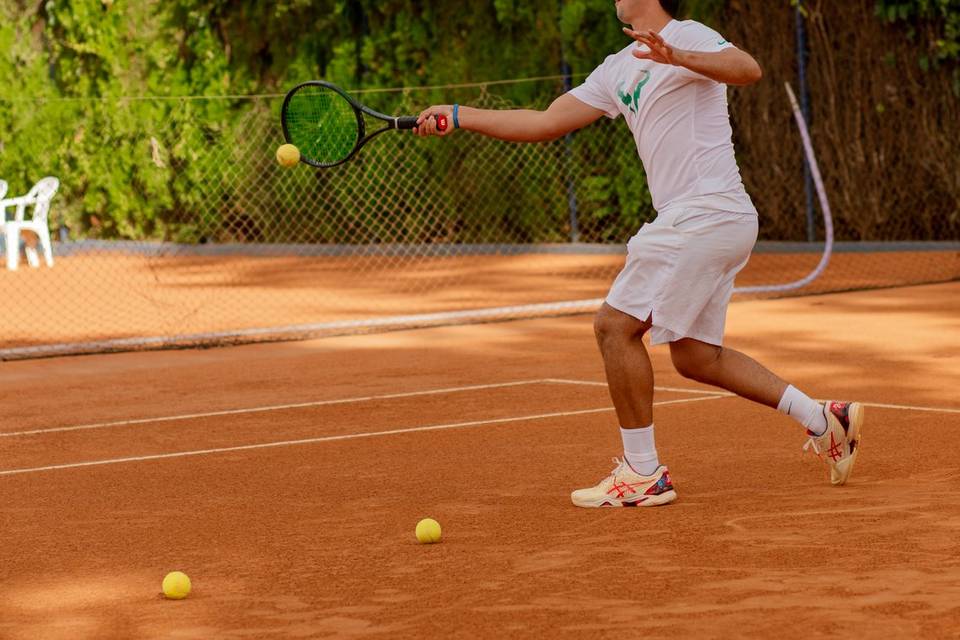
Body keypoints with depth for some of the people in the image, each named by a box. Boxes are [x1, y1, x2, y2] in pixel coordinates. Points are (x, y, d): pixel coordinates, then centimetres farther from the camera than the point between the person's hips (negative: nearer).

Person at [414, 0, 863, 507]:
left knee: (615, 325, -8)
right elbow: (545, 123, 19)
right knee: (694, 357, 11)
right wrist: (458, 117, 14)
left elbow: (748, 69, -27)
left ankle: (642, 474, -2)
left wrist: (679, 58, -43)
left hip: (704, 214, -9)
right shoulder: (617, 71, 19)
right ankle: (823, 420, 15)